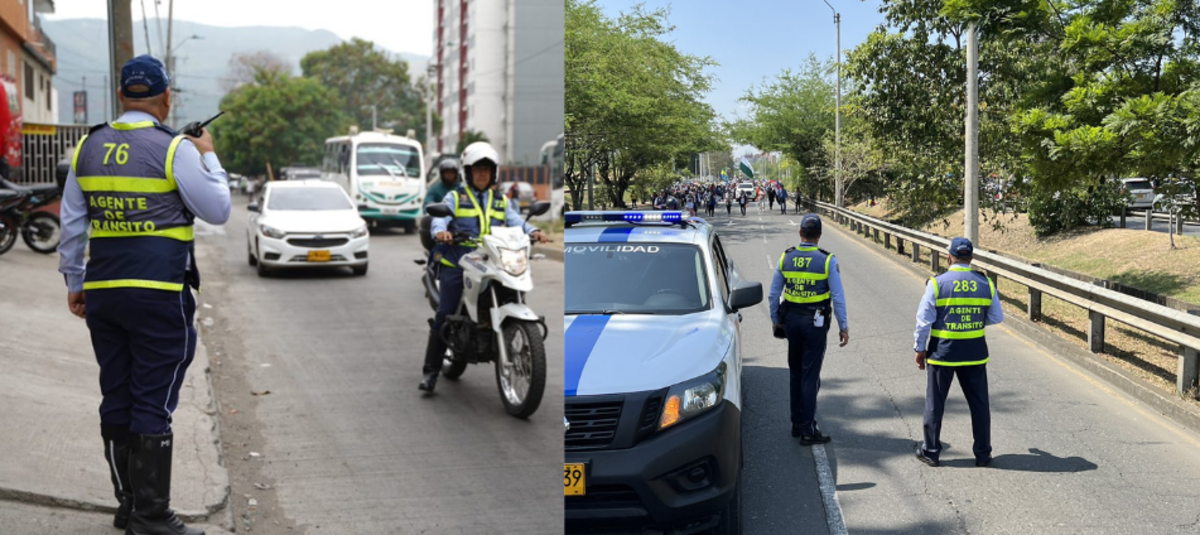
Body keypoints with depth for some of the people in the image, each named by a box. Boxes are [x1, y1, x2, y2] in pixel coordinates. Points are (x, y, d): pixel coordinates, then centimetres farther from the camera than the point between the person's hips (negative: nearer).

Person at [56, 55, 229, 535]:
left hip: (102, 293, 6)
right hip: (160, 296, -6)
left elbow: (72, 224, 12)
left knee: (116, 401, 13)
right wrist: (208, 157, 10)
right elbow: (218, 211, -3)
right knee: (153, 406, -1)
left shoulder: (88, 147, 9)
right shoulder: (175, 149, -9)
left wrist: (74, 282, 20)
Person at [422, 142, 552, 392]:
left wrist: (533, 231, -18)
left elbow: (515, 221, 4)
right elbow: (439, 218, -6)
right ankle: (430, 371, -2)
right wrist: (441, 231, -31)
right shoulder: (455, 198, 10)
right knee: (444, 315, -6)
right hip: (456, 264, -2)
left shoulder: (502, 202, 19)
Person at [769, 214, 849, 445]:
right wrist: (843, 327, 0)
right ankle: (808, 430, 0)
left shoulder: (786, 258, -1)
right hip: (816, 323, -3)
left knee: (796, 373, 16)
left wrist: (776, 320, 16)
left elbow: (773, 294, 4)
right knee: (810, 375, 0)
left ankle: (797, 423, 23)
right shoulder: (827, 260, -10)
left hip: (791, 320, 3)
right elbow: (838, 297, -8)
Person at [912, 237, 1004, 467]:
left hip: (942, 352, -2)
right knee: (979, 404, 13)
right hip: (975, 353, 2)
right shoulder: (985, 284, -2)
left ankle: (930, 451, 17)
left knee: (935, 403, 10)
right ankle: (983, 454, 18)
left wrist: (919, 349, 2)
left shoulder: (937, 283, -11)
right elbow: (996, 317, 6)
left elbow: (924, 320, -9)